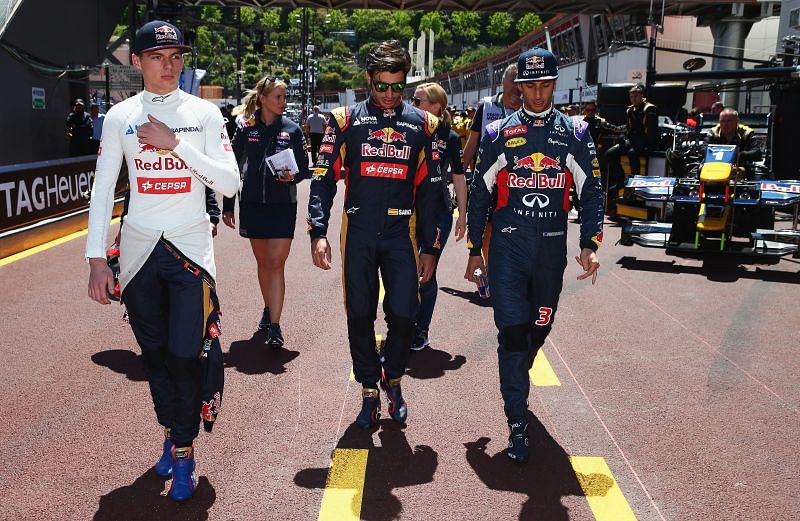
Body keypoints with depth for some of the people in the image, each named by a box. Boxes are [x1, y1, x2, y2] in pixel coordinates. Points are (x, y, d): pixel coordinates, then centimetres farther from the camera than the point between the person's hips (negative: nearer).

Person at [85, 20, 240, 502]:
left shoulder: (204, 113, 0)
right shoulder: (120, 117, 4)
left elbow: (230, 183, -8)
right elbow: (103, 190, 3)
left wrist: (177, 143, -16)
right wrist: (97, 259, -4)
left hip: (191, 247, -2)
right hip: (139, 249, 2)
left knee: (186, 354, -5)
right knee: (155, 353, 11)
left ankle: (184, 451, 12)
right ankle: (171, 433, 31)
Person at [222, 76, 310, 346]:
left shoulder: (292, 129, 0)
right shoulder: (246, 129, 2)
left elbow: (304, 167, 4)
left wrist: (293, 176, -19)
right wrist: (227, 206, 5)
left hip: (283, 205, -2)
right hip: (252, 204, 2)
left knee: (276, 263, -8)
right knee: (262, 261, 13)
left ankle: (275, 326, -7)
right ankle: (268, 309, 33)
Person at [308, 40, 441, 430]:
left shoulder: (421, 125, 7)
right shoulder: (346, 120, 3)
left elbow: (429, 189, 9)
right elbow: (324, 178, 1)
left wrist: (429, 247, 7)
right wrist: (318, 232, -11)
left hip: (402, 233, 0)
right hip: (358, 232, 0)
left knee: (403, 315, -6)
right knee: (360, 317, 6)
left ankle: (393, 378, 23)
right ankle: (369, 391, 24)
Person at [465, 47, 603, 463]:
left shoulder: (574, 133, 6)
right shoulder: (499, 133, 4)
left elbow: (591, 192, 5)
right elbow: (479, 193, 7)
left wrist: (589, 245, -7)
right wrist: (474, 250, 5)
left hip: (552, 246, 2)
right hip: (508, 243, -2)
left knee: (539, 328, 13)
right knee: (512, 329, -8)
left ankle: (514, 383, 41)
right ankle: (517, 424, -3)